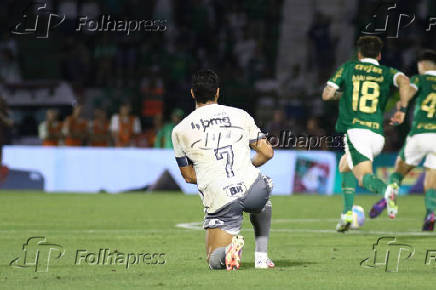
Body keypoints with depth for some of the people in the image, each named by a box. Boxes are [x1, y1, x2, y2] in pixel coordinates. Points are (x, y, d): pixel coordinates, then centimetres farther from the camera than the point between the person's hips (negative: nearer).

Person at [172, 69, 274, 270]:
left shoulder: (180, 130, 10)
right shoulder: (240, 115, 13)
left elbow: (189, 176, 16)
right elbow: (266, 152, 15)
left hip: (219, 200, -1)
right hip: (252, 188, 1)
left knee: (214, 261, 13)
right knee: (263, 204, 40)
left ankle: (227, 252, -23)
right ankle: (261, 257, 26)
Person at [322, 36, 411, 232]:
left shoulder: (348, 68, 13)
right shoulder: (387, 72, 15)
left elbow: (327, 95, 6)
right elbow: (404, 81, -8)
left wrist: (341, 95, 28)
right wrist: (402, 110, -2)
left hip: (354, 131, -4)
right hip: (377, 135, 4)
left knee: (364, 176, -14)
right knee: (345, 166, 26)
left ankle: (386, 190, -48)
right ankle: (347, 212, 14)